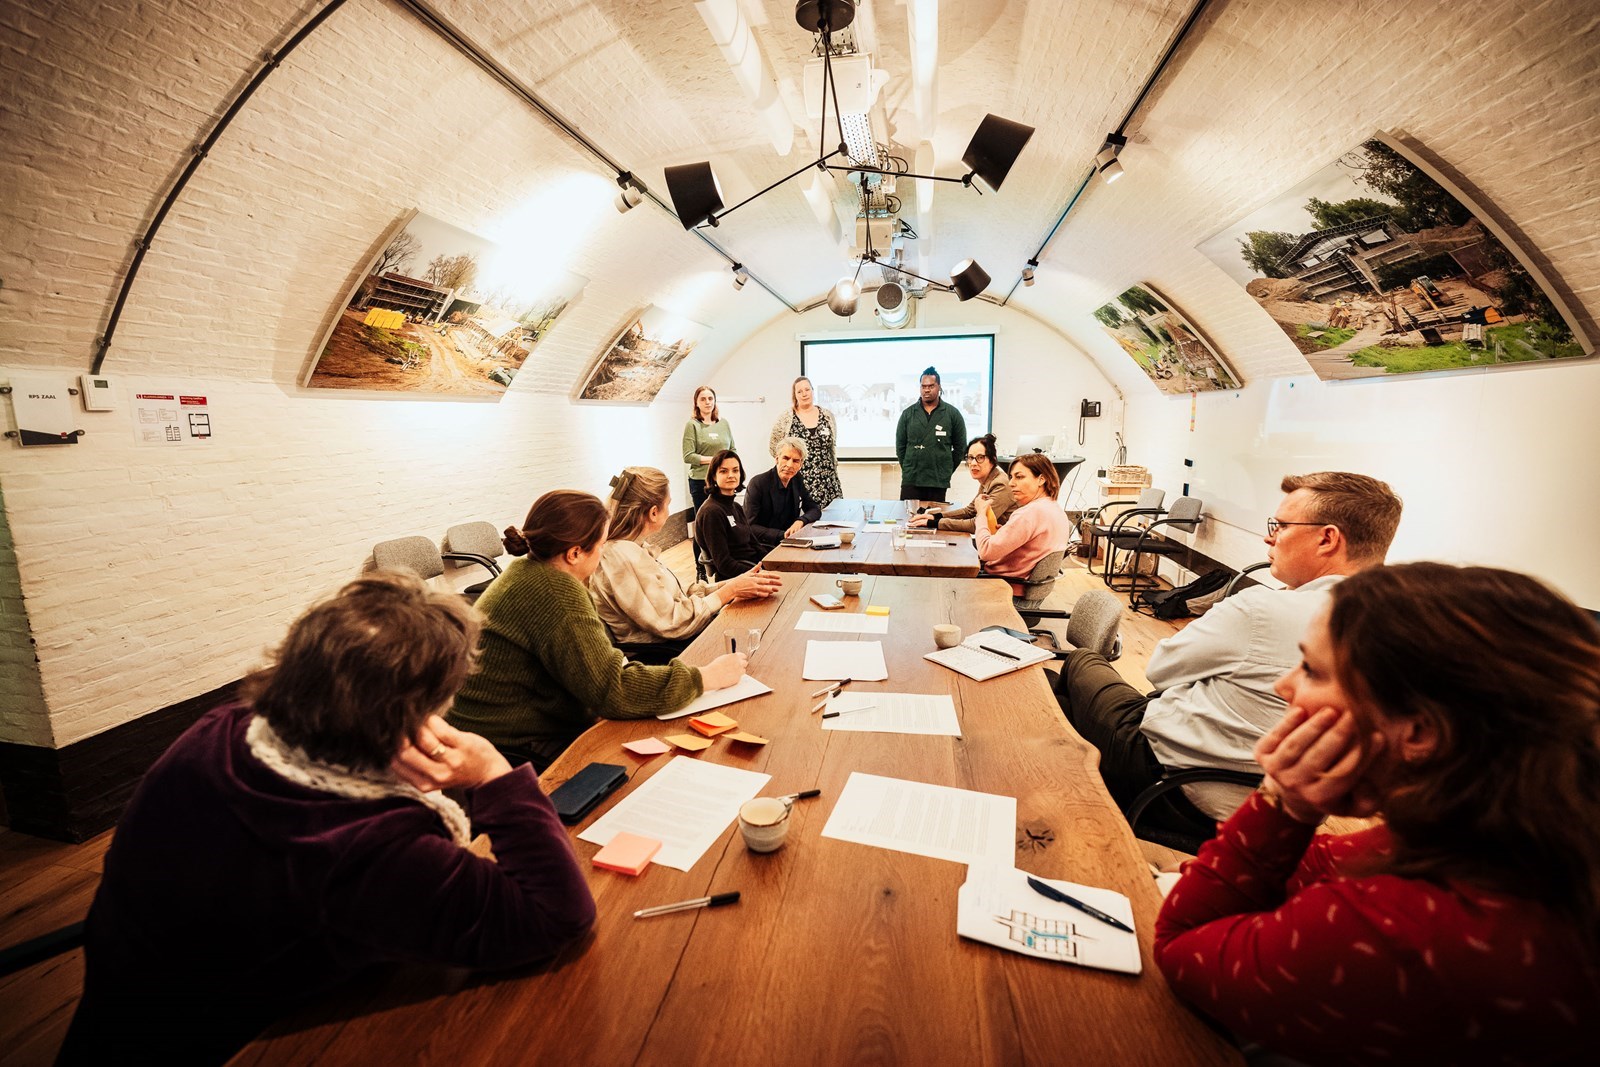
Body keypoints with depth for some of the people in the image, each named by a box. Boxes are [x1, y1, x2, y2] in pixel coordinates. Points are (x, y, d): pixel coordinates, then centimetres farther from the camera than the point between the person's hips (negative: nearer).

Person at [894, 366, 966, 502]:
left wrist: (947, 471, 6)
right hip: (910, 481, 1)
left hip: (939, 482, -1)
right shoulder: (908, 414, 7)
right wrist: (907, 469, 7)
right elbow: (900, 446, 11)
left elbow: (960, 447, 8)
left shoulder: (953, 414, 3)